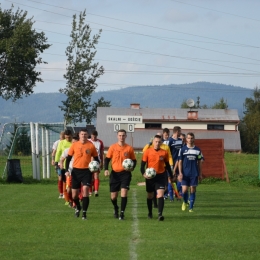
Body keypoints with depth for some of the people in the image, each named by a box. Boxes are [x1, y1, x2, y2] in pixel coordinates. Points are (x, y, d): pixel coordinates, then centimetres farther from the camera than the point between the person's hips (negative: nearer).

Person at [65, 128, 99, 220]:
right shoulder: (74, 145, 2)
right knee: (74, 195, 6)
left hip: (86, 171, -2)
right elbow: (68, 158, 7)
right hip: (76, 171, 2)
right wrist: (67, 170, -2)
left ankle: (84, 213, -11)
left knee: (85, 189, -18)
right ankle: (78, 207, 37)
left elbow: (96, 158, 8)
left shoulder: (91, 145, 0)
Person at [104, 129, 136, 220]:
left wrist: (132, 167, -11)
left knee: (124, 192, -16)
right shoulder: (112, 147, 2)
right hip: (115, 173, 1)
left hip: (125, 173, -1)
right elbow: (107, 159, 5)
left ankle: (122, 213, -9)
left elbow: (134, 160, 9)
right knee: (113, 196, 6)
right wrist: (106, 169, -9)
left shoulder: (129, 148, 1)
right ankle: (116, 208, 37)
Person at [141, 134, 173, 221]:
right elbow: (143, 164, -1)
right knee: (150, 196, 15)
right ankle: (150, 213, 33)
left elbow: (167, 165, 12)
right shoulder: (147, 151, -4)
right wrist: (143, 173, -17)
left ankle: (160, 214, -22)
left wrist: (171, 175, 16)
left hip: (160, 176, -1)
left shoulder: (164, 152, 0)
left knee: (160, 195, -16)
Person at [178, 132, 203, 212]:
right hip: (185, 173, -1)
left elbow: (199, 162, 11)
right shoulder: (183, 149, 2)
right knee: (184, 190, -7)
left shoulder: (197, 150, 6)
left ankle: (191, 207, 7)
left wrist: (200, 173, 8)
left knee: (193, 190, 0)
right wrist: (180, 173, -5)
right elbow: (180, 162, 3)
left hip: (194, 173, 1)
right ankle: (185, 202, 22)